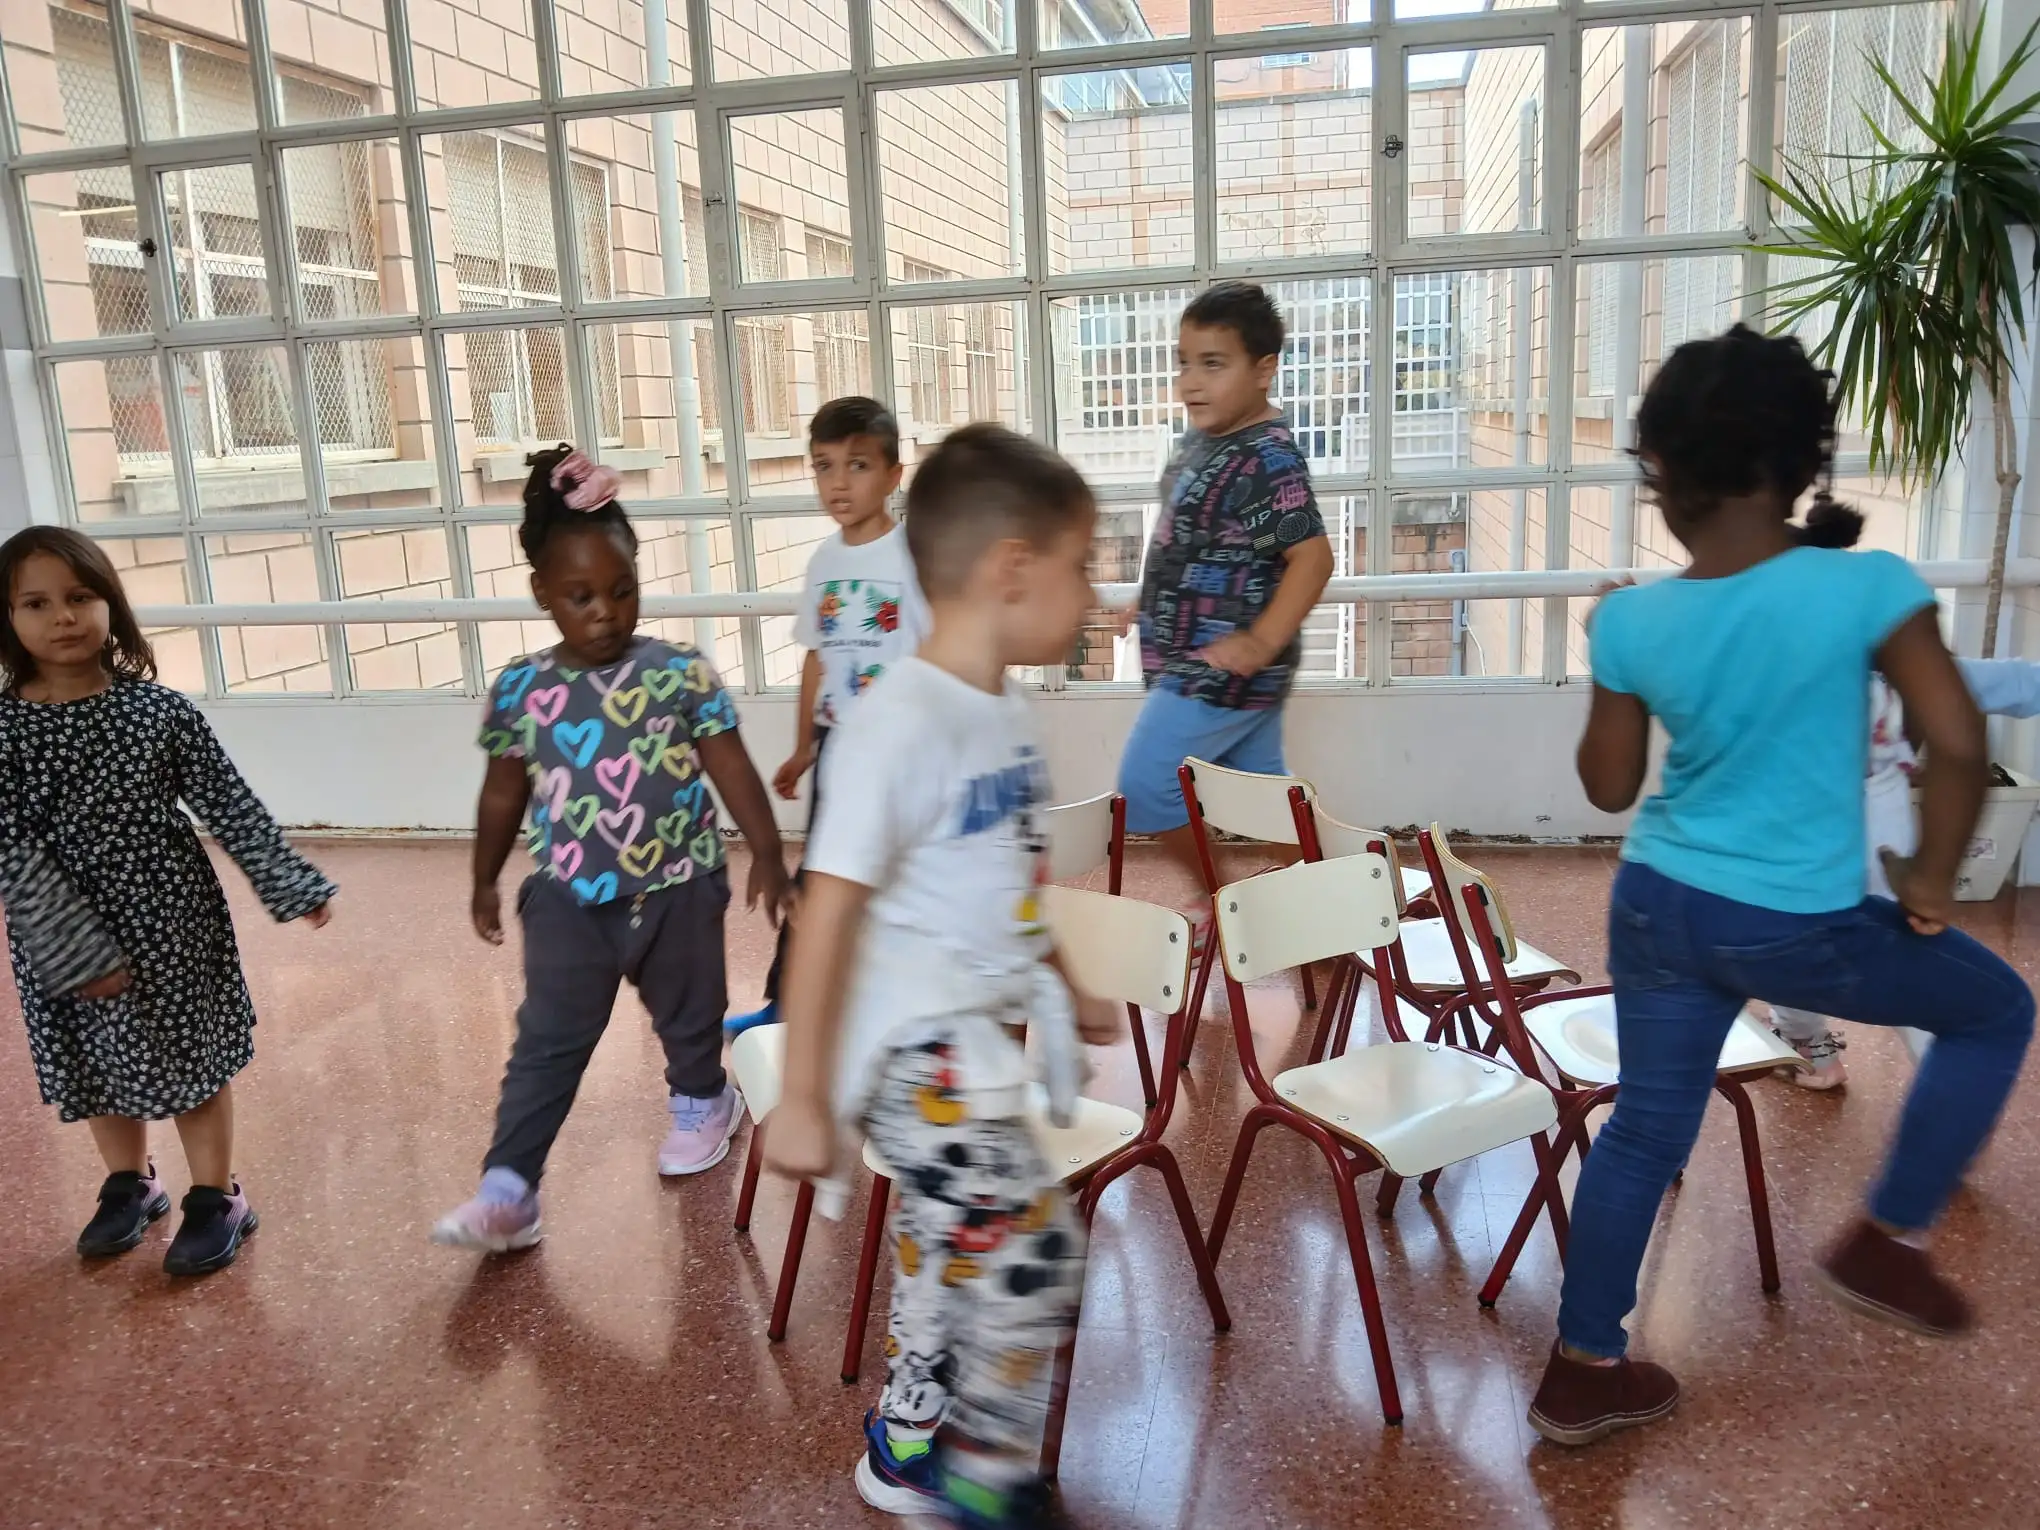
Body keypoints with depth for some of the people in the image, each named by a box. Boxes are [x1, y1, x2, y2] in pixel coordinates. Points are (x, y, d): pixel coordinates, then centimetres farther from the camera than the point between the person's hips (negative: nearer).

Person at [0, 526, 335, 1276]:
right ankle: (130, 1187, 41)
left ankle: (218, 1199, 25)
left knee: (192, 1054, 9)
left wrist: (290, 884, -9)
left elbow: (230, 804, -6)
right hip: (60, 937, 2)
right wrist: (77, 950, -20)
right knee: (100, 1065, 18)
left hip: (169, 918, -1)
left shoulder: (158, 708, -9)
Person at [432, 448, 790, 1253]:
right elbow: (504, 793, 7)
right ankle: (506, 1191, 7)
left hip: (677, 886, -1)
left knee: (688, 1014, 20)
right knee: (548, 1043, 4)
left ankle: (701, 1102, 48)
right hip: (568, 896, 1)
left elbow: (732, 769, -6)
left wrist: (767, 855, -8)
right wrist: (485, 881, 14)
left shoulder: (681, 671, -11)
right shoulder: (518, 690, -5)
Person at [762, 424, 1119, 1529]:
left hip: (982, 1039, 9)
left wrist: (1062, 997, 27)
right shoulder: (899, 726, -22)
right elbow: (827, 915, -20)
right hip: (918, 1053, -8)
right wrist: (802, 1100, -16)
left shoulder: (1007, 711, 4)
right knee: (1031, 1260, -3)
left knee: (948, 1253, 21)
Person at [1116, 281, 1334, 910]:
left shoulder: (1267, 459, -20)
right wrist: (1155, 601, 19)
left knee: (1145, 785, -3)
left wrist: (1260, 643, -26)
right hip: (1195, 663, 9)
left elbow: (1312, 556, -24)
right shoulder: (1202, 440, 9)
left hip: (1221, 668, -9)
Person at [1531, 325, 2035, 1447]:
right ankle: (1886, 1243, 27)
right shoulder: (1866, 588, -16)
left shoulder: (1631, 621, -8)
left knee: (1645, 1128, 17)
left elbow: (1608, 786, 2)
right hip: (1799, 927, -3)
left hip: (1658, 904, 4)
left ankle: (1581, 1372, 25)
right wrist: (1930, 880, -3)